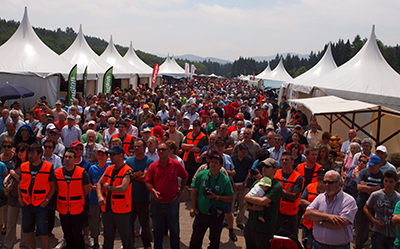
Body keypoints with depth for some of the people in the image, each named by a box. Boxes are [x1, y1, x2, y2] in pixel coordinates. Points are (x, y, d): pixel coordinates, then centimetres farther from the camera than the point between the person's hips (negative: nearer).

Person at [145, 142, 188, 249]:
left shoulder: (176, 164, -5)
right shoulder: (153, 166, -1)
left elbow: (185, 176, 9)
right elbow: (148, 182, 2)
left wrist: (180, 189, 7)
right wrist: (153, 191, -15)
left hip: (172, 202, -1)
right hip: (157, 203, 1)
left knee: (174, 228, 10)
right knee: (157, 228, 14)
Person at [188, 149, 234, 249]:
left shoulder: (225, 180, -12)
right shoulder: (201, 175, -6)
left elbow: (231, 198, -9)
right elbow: (194, 191, 2)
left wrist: (216, 197, -21)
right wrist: (193, 208, -1)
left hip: (216, 217, -1)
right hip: (201, 214, 2)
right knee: (195, 241, 13)